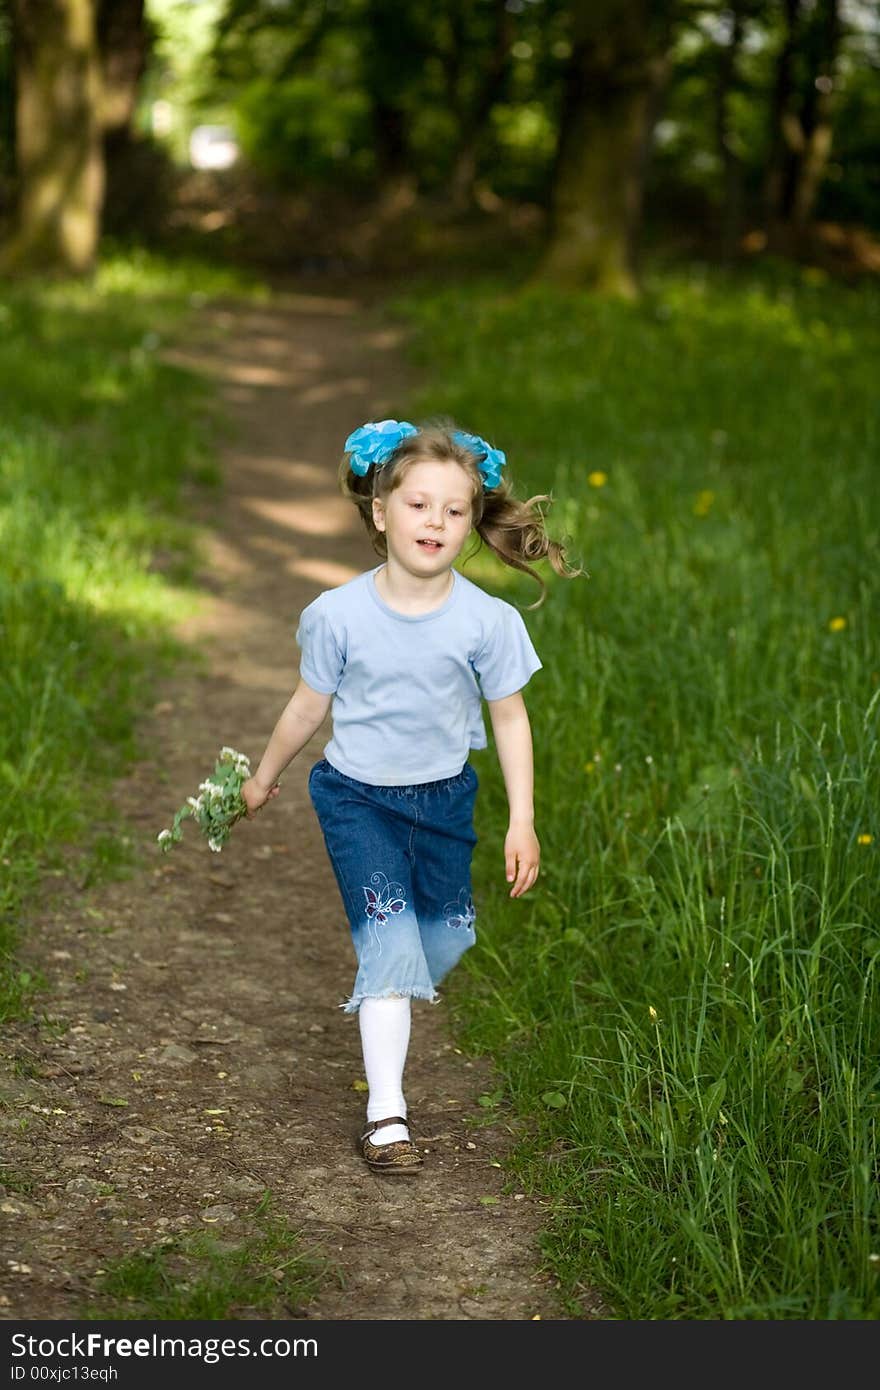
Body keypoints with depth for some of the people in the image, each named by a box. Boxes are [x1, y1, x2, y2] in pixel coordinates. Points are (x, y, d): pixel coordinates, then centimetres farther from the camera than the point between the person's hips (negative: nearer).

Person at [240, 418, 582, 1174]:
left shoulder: (486, 620, -16)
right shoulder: (339, 615, -18)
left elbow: (510, 717, -5)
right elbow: (310, 706, -2)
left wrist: (523, 820, -7)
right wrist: (263, 779, 11)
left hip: (445, 796, 3)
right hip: (358, 797, -3)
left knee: (447, 935, 15)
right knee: (389, 936, -14)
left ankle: (391, 1000, 51)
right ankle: (385, 1111, -10)